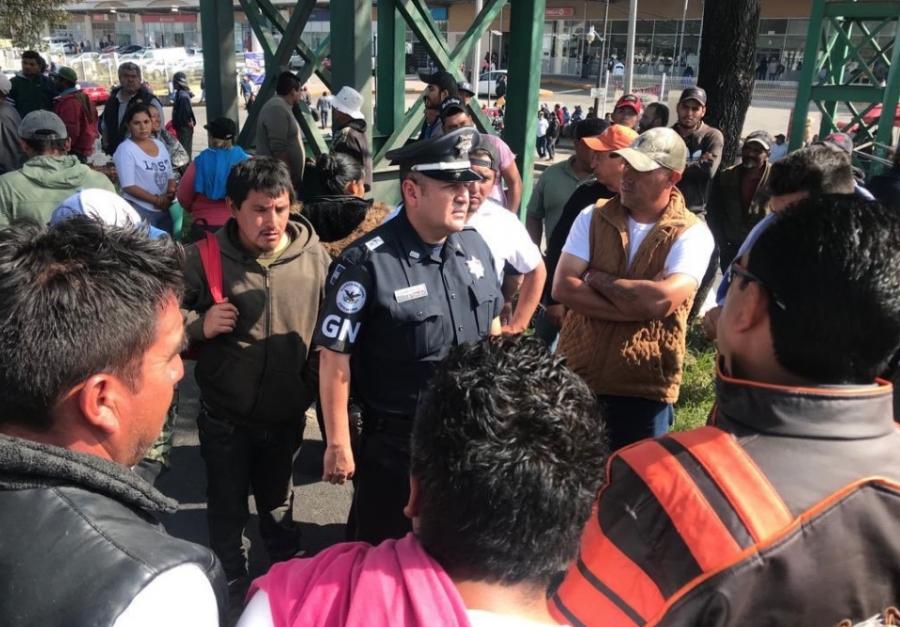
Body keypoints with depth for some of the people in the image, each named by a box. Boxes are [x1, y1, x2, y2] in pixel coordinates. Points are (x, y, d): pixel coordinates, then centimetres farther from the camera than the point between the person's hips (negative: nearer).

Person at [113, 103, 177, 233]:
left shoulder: (160, 145, 10)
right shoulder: (125, 149, -8)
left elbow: (170, 176, 14)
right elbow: (128, 186, -15)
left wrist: (171, 192, -7)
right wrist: (156, 199, -18)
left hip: (164, 209, 6)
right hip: (139, 210, -6)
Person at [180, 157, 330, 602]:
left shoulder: (314, 256, -12)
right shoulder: (205, 258, -15)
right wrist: (200, 324, -24)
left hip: (287, 412, 1)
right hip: (224, 414, -1)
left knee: (278, 499, 25)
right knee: (227, 506, 19)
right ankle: (231, 580, 45)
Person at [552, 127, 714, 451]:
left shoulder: (692, 234, -8)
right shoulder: (593, 217, 0)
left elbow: (660, 299, -24)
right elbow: (562, 288, -11)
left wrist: (597, 278, -11)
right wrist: (636, 308, -18)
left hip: (645, 387, -3)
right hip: (576, 375, 3)